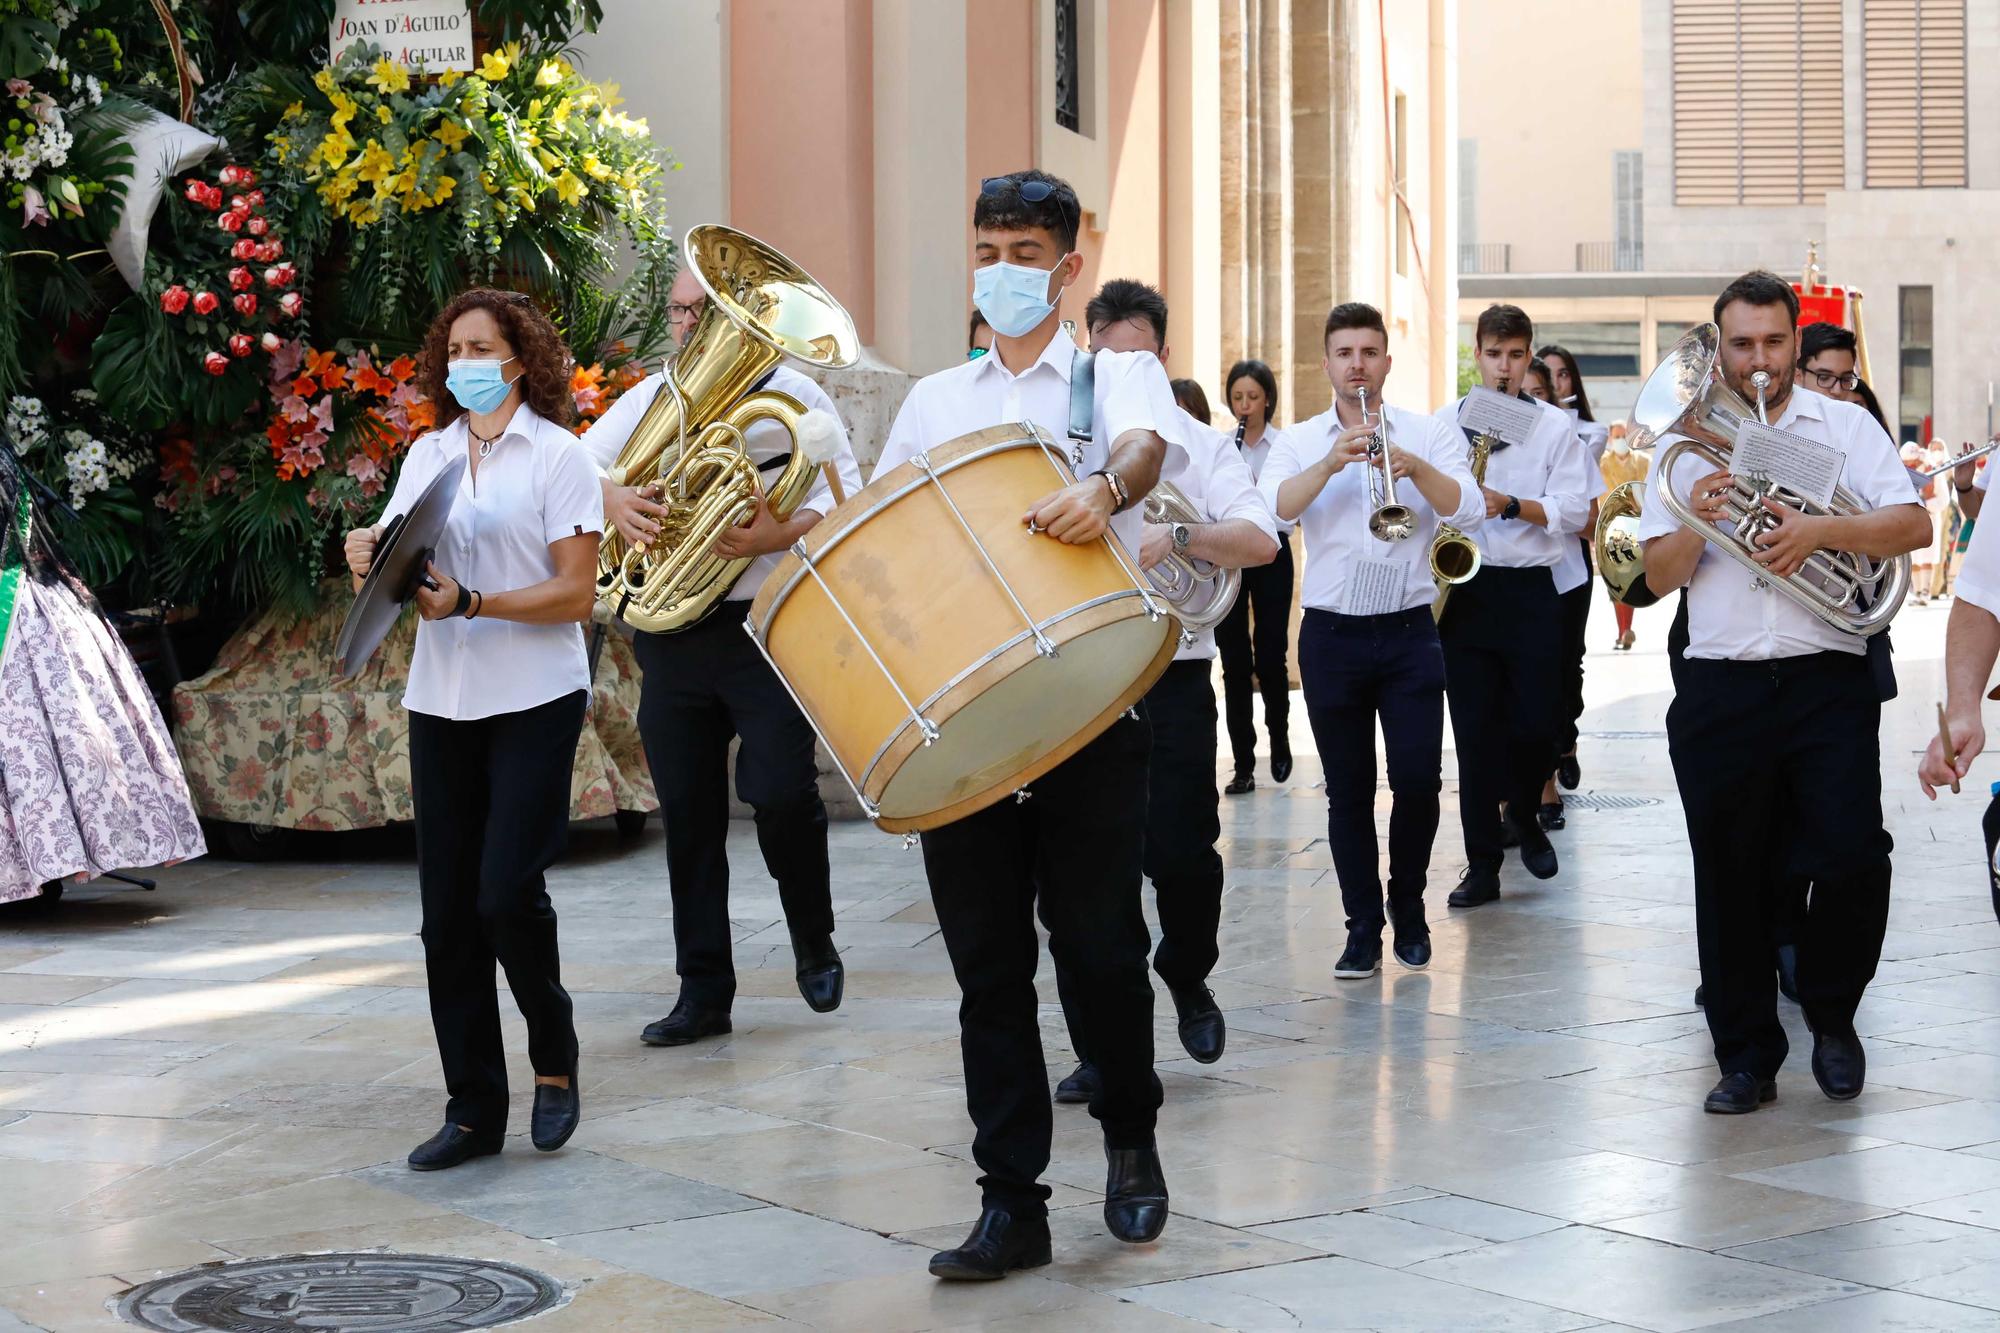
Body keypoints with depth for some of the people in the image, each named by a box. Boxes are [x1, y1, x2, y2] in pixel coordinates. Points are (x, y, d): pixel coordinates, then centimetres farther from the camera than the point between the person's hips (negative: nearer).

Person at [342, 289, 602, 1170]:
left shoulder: (556, 454, -3)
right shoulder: (428, 454, 13)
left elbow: (577, 592, -9)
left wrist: (471, 603, -20)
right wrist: (371, 560, -12)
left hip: (534, 701, -5)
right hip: (441, 701, 5)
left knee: (507, 891, -13)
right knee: (448, 911, 4)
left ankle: (555, 1059, 13)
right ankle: (474, 1109, 12)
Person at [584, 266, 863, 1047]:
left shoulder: (792, 396, 1)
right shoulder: (649, 398, 13)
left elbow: (847, 493, -7)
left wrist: (785, 532, -26)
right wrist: (611, 497, -16)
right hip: (669, 629, 4)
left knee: (780, 793, -10)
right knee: (687, 811, 5)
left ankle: (814, 942, 18)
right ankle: (703, 991, 13)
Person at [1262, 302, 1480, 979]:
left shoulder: (1429, 433, 4)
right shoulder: (1298, 441, 6)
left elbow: (1469, 511, -9)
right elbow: (1272, 509, -12)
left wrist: (1414, 465, -25)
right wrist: (1330, 464, -26)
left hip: (1409, 631, 0)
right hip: (1331, 636, 1)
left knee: (1418, 779, -4)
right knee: (1348, 789, 4)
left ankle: (1408, 905, 18)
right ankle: (1363, 927, 12)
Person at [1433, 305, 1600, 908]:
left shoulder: (1555, 426, 4)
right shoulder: (1446, 422, 8)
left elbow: (1573, 512, -3)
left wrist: (1510, 506, -16)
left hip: (1530, 591, -1)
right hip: (1463, 587, 1)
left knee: (1537, 720, -3)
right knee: (1474, 728, 0)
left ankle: (1523, 813, 28)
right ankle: (1482, 864, 5)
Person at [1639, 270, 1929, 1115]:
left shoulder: (1844, 425, 8)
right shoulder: (1687, 443, 12)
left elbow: (1912, 525, -4)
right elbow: (1658, 577, 6)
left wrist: (1819, 530, -18)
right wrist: (1696, 523, -13)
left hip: (1828, 683, -1)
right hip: (1720, 688, 1)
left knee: (1853, 861, -9)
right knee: (1731, 879, 4)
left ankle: (1832, 1017, 17)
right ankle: (1746, 1056, 15)